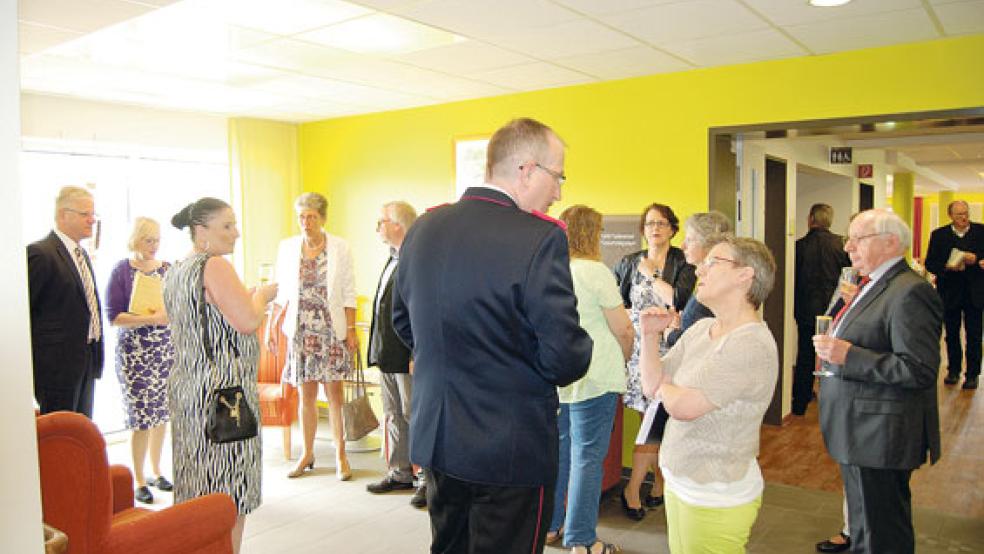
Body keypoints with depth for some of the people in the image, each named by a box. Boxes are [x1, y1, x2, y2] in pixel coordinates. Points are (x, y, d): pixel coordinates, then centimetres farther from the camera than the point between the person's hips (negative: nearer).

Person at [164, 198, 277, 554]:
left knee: (199, 491, 18)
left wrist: (248, 298, 20)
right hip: (222, 390, -10)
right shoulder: (215, 265, -15)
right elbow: (247, 322, -23)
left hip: (184, 387, 10)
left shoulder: (174, 272, 14)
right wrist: (262, 295, -5)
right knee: (229, 496, 0)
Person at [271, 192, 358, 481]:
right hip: (300, 331, 2)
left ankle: (341, 455, 11)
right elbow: (281, 293, 9)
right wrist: (273, 327, -1)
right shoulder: (287, 247, 6)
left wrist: (351, 331, -5)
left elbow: (349, 294, 0)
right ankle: (307, 454, 21)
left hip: (331, 330, -2)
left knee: (334, 392, 0)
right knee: (306, 394, 8)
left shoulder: (339, 247, -1)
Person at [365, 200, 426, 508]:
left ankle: (428, 479, 13)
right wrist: (379, 350, 18)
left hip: (409, 356, -10)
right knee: (394, 417, 17)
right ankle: (400, 474, 29)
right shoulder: (393, 260, 15)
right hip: (388, 355, 10)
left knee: (415, 417, 0)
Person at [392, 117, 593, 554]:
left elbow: (402, 322, 11)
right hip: (512, 450, -6)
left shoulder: (423, 228, 0)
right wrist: (580, 351, 2)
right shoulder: (539, 239, -22)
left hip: (435, 436, 7)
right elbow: (565, 358, -21)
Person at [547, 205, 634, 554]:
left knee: (557, 450, 16)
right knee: (587, 455, 2)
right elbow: (624, 331, -10)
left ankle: (550, 526, 27)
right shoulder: (594, 271, -12)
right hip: (592, 377, -6)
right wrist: (623, 359, 10)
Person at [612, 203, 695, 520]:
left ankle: (632, 490, 6)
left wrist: (651, 274, -7)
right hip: (638, 347, 2)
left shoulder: (683, 264, 0)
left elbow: (678, 299, -16)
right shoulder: (629, 263, 10)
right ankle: (660, 485, 19)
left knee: (657, 419, -4)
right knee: (657, 421, 5)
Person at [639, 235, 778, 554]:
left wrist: (664, 387, -7)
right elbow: (652, 386, 4)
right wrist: (650, 336, -7)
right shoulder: (700, 329, 3)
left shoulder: (751, 345, -23)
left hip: (716, 498, -7)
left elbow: (683, 407, -28)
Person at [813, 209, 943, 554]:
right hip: (860, 433, 10)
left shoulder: (909, 292, -19)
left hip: (881, 437, -10)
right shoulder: (872, 286, 13)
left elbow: (920, 370, -26)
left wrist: (847, 355, -27)